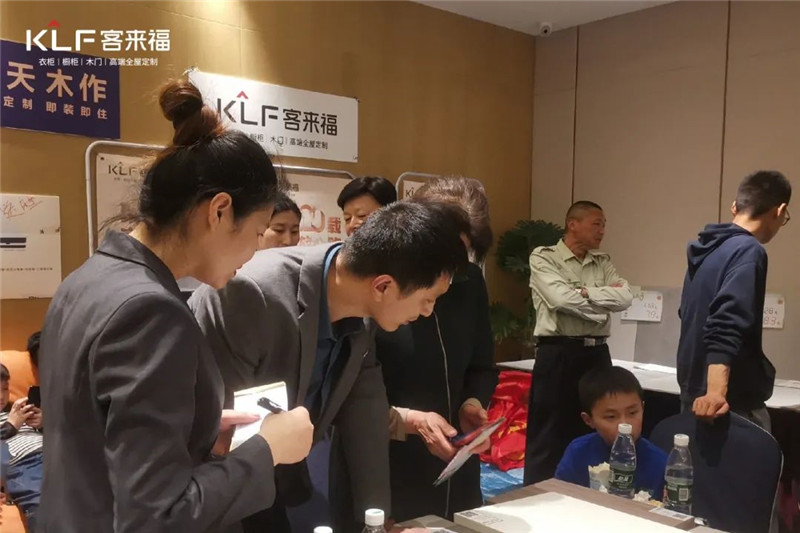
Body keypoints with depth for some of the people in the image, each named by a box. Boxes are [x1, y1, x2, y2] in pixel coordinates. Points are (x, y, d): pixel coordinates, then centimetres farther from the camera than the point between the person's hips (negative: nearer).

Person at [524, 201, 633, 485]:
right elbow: (562, 299, -18)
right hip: (557, 354, -6)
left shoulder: (603, 262, 14)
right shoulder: (543, 257, -3)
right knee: (548, 438, 1)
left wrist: (585, 293, -11)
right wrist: (605, 298, -6)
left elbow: (626, 298, -2)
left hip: (597, 354, 6)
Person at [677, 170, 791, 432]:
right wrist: (717, 392, -37)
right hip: (734, 401, -9)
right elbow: (726, 328, -28)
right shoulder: (749, 252, -15)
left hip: (695, 392, 9)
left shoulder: (706, 249, 10)